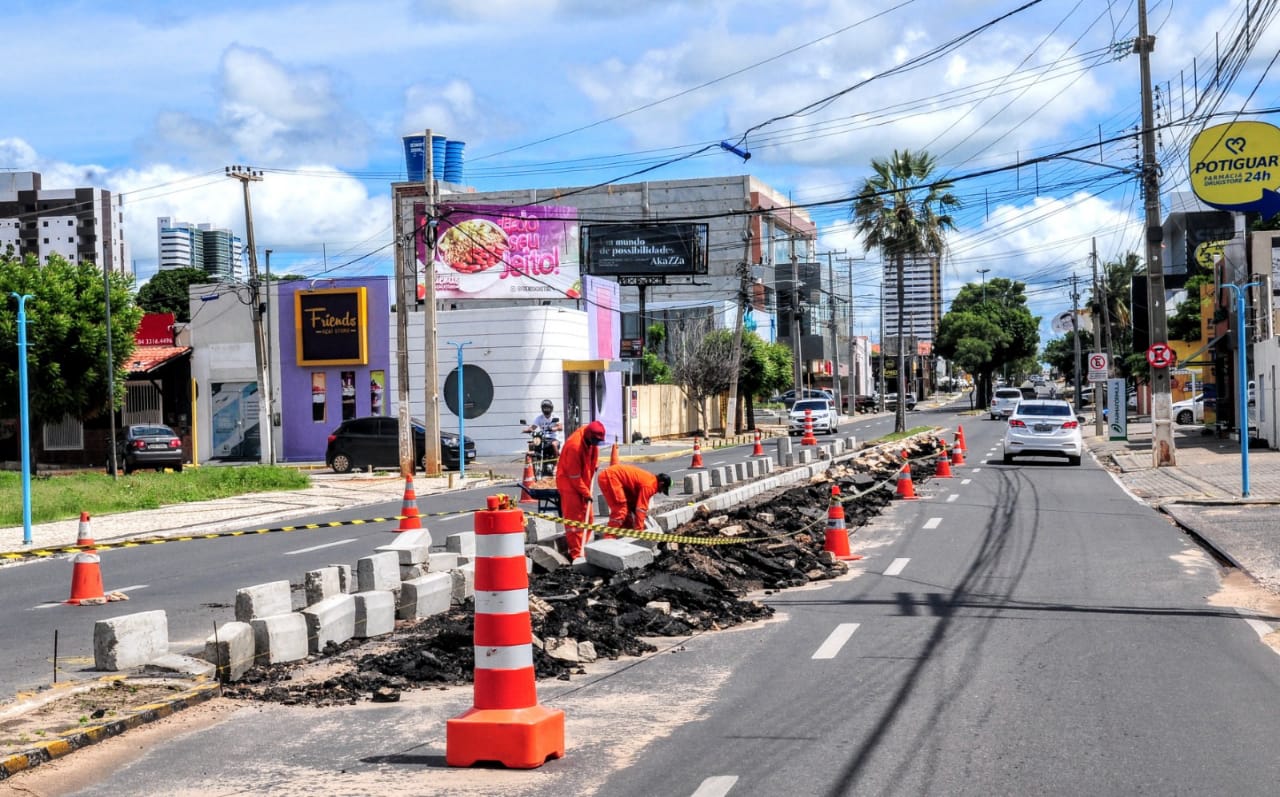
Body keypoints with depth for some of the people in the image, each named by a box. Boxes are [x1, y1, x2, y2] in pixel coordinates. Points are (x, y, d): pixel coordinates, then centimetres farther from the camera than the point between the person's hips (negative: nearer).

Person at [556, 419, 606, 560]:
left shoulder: (591, 437, -9)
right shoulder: (574, 446, -31)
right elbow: (574, 476, -25)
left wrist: (595, 464, 7)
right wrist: (586, 493, -19)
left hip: (583, 481, 8)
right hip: (568, 481, -8)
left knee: (586, 516, 11)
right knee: (574, 518, -11)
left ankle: (582, 547, 21)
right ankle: (576, 553, -12)